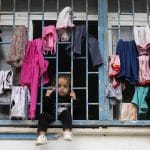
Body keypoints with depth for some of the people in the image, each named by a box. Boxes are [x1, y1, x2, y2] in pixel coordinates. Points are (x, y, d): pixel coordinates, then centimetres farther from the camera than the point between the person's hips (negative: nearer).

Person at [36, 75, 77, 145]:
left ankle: (67, 132, -44)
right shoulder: (52, 96, 8)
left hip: (64, 117, -1)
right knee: (43, 115, -23)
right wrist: (47, 96, -8)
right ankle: (42, 136, -37)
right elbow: (45, 109, -3)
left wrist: (74, 99, -12)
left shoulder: (70, 97, 6)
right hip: (52, 117, 1)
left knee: (66, 112, -29)